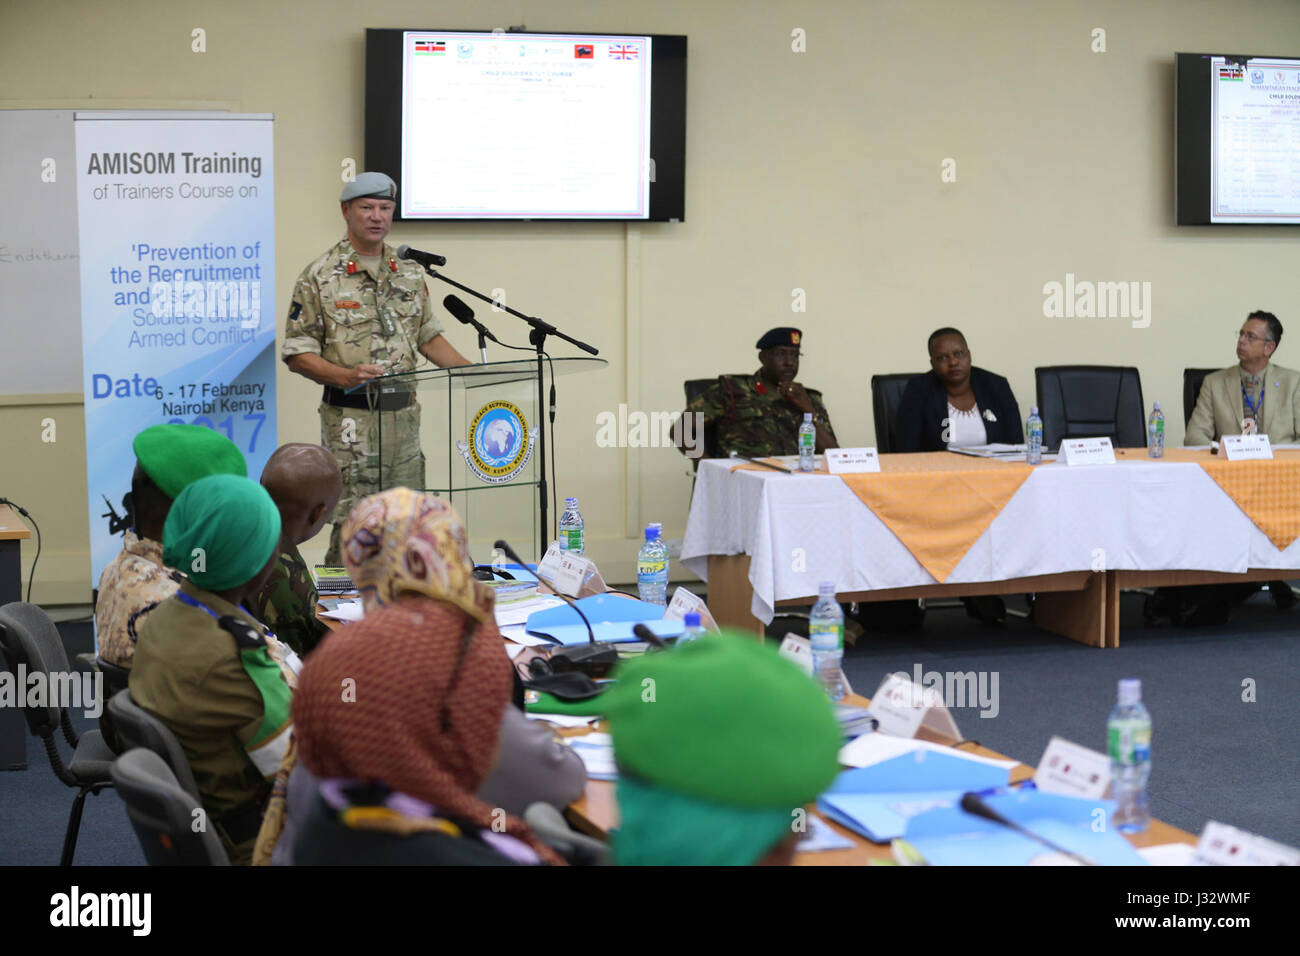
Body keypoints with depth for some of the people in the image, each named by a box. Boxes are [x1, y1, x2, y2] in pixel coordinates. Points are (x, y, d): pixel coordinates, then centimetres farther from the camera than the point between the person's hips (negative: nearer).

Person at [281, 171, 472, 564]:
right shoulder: (320, 277, -4)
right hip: (350, 418, -5)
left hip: (404, 413, 5)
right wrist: (348, 377, -20)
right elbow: (297, 353, -5)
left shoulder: (409, 273, 13)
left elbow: (429, 337, 20)